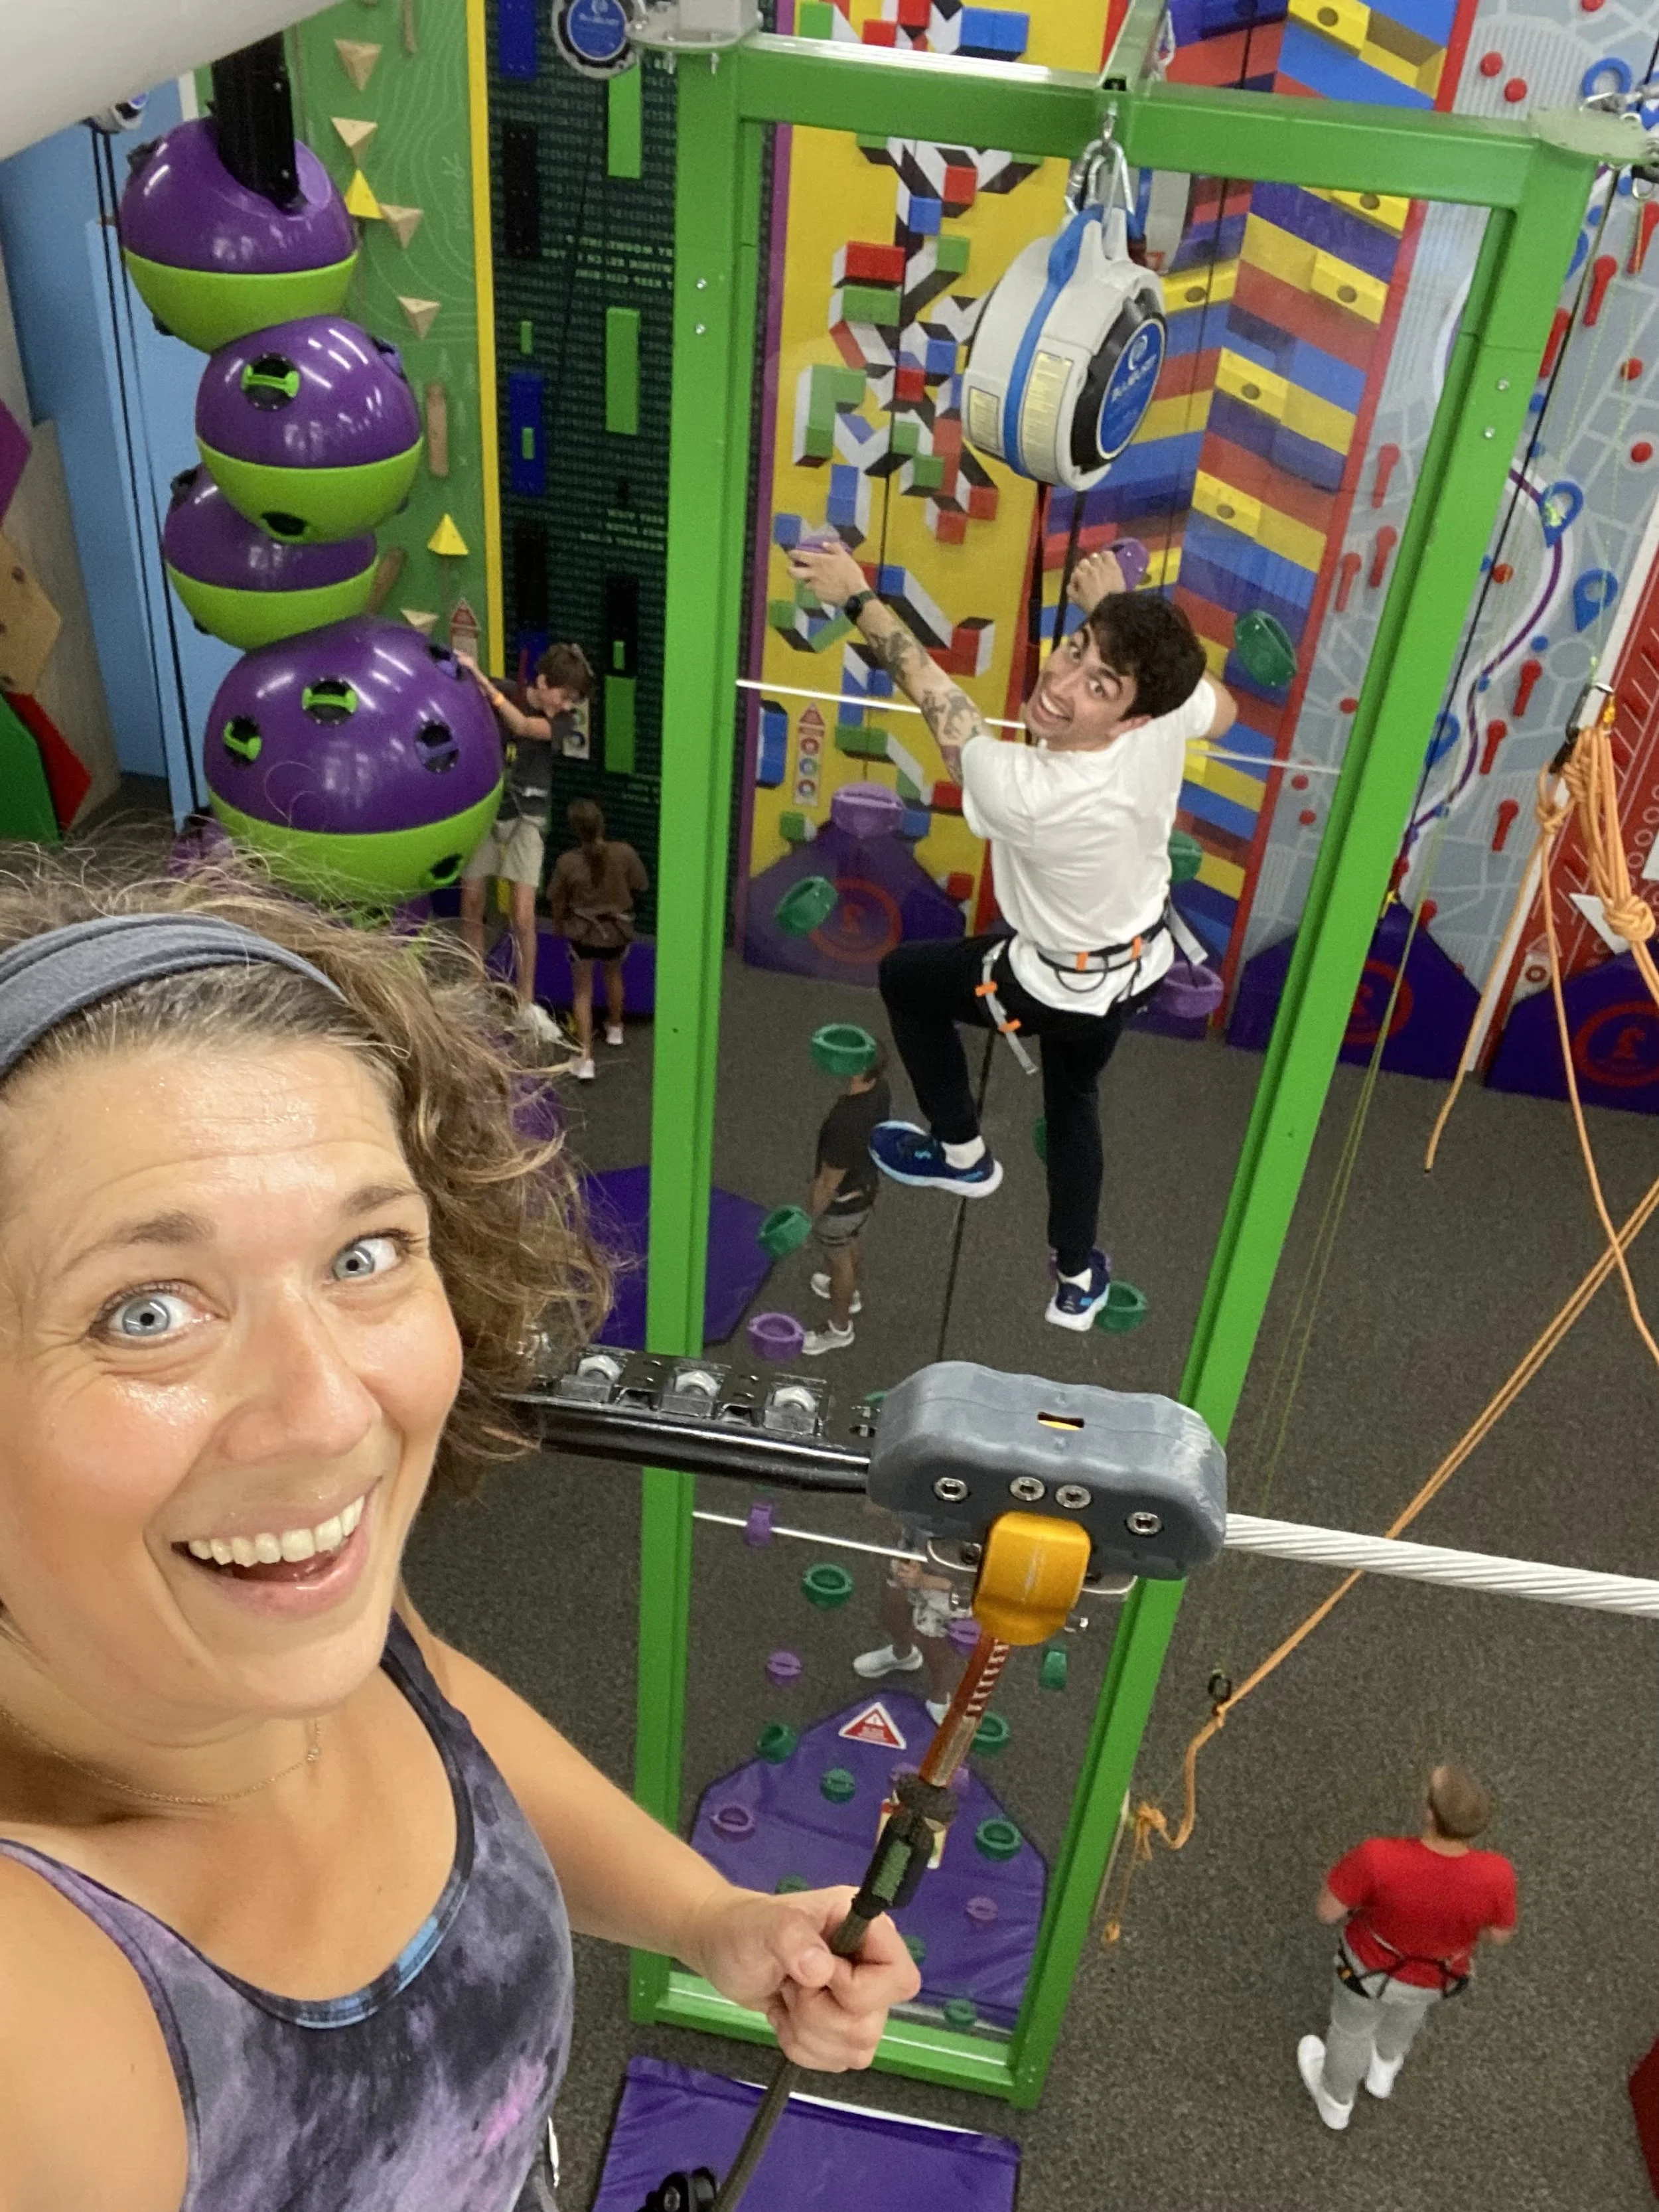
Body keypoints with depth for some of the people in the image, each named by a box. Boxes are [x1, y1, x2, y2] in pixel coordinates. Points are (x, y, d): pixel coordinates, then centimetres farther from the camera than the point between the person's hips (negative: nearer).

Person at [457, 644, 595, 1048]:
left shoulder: (563, 721, -9)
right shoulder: (499, 693, -8)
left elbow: (522, 726, -28)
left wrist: (481, 679, -36)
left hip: (526, 819, -1)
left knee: (523, 918, -6)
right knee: (471, 906, 5)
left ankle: (527, 1004, 8)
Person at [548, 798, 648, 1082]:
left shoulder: (567, 862, -19)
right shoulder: (624, 853, -18)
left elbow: (558, 902, -5)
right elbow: (639, 886, -2)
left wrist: (559, 924, 16)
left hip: (582, 932, -2)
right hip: (618, 930, 2)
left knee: (583, 992, 10)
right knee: (613, 975, 31)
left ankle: (585, 1057, 1)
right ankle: (614, 1027, 51)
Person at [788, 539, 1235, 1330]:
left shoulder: (1024, 793, -43)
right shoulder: (1170, 716, -29)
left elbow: (930, 687, -26)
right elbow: (1221, 709, 0)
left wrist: (857, 597, -11)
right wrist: (1119, 610, -3)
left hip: (1060, 988, -6)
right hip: (1142, 963, 6)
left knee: (904, 975, 22)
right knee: (1074, 1100, 32)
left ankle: (960, 1154, 39)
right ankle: (1076, 1282, 47)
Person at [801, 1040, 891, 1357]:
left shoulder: (846, 1125, -43)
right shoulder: (880, 1089, -19)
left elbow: (828, 1184, -29)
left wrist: (807, 1219, -13)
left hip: (840, 1203, -7)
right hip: (866, 1185, 7)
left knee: (839, 1259, 19)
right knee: (850, 1242, 34)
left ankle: (839, 1330, 45)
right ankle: (850, 1294, 63)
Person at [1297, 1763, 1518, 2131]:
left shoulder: (1378, 1858, -43)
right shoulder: (1495, 1876, -36)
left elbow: (1327, 1911, -26)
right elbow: (1499, 1933, -14)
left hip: (1372, 1963, -2)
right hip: (1438, 1975, 2)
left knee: (1352, 2026, 31)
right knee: (1409, 2003, 38)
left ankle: (1336, 2099, 60)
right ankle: (1384, 2067, 66)